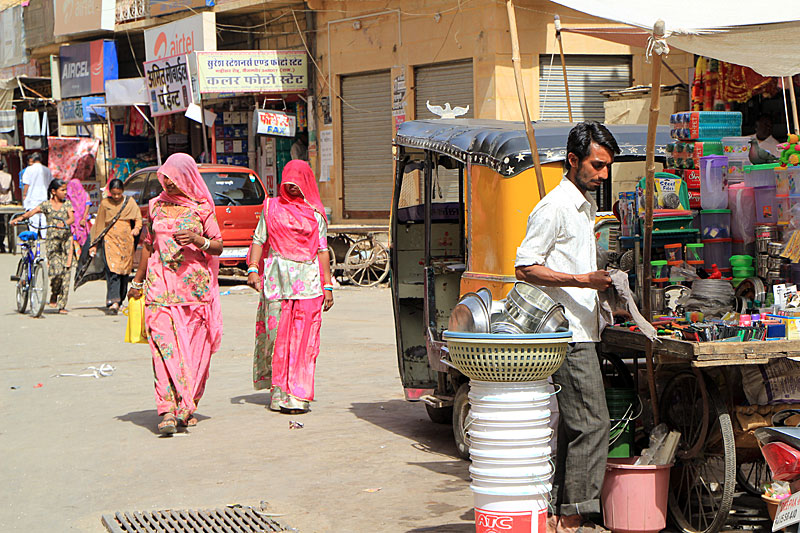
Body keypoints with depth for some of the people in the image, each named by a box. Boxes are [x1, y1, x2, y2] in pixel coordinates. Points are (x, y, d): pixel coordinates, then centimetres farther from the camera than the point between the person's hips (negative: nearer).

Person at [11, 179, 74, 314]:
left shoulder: (67, 204, 8)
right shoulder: (46, 205, 0)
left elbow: (72, 218, -6)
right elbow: (33, 212, -15)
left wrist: (64, 223, -29)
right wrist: (20, 218, -34)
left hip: (66, 238, 2)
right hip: (52, 239, -2)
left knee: (66, 271, -2)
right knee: (56, 269, -18)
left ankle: (62, 305, 5)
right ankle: (54, 295, 11)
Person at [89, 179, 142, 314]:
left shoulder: (130, 202, 9)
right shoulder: (105, 204, 7)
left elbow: (138, 218, 14)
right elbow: (98, 225, 10)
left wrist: (137, 228, -9)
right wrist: (93, 245, 8)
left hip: (126, 241, 2)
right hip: (110, 239, -2)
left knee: (124, 272, 4)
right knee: (112, 270, -17)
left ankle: (120, 300, 16)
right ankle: (113, 302, -26)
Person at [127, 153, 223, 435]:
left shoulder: (202, 208, 3)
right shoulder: (156, 206, 12)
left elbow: (219, 247, 3)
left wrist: (197, 239, -16)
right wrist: (137, 281, 23)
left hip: (195, 286, -1)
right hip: (160, 285, 1)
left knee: (195, 348, 1)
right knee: (164, 346, -11)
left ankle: (188, 407, 14)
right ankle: (168, 411, -17)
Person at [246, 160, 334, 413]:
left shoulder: (316, 213, 11)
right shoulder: (271, 207, 11)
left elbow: (322, 250, 11)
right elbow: (259, 240, 9)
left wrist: (327, 285, 6)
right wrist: (253, 269, -6)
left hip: (307, 281, 0)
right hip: (276, 279, 0)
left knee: (303, 339, -5)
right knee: (276, 334, -2)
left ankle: (298, 396, -4)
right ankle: (278, 393, 8)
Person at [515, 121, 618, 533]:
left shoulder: (587, 206, 20)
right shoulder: (554, 207, -11)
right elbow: (525, 268, -15)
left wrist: (601, 281, 18)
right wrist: (583, 280, -20)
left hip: (580, 333, 10)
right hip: (568, 335, -10)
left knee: (567, 426, 10)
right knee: (591, 423, -11)